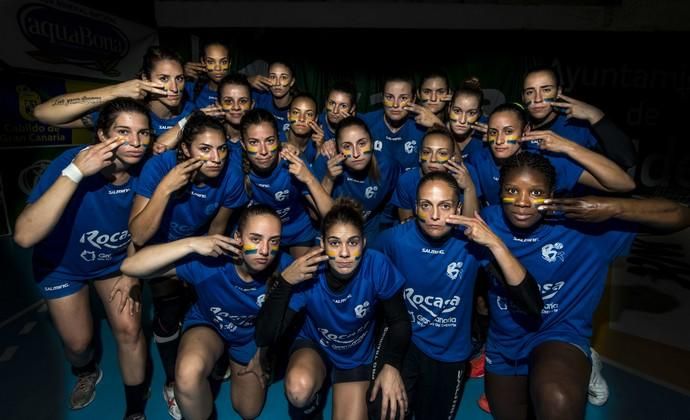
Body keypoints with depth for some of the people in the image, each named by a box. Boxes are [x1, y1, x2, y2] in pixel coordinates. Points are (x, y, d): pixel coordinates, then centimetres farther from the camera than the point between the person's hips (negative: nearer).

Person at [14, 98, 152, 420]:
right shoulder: (70, 163, -34)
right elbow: (24, 236, -45)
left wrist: (131, 272, -5)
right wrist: (74, 173, -50)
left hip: (117, 260, 2)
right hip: (63, 265, -1)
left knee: (129, 329, -3)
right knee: (78, 342, 10)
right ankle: (87, 373, 50)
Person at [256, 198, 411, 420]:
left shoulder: (378, 266, -29)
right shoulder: (308, 275, -29)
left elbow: (399, 321, -13)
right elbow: (264, 338, -31)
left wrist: (391, 365, -28)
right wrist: (285, 282, -41)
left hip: (357, 356, 1)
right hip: (313, 344, -1)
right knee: (299, 388, -32)